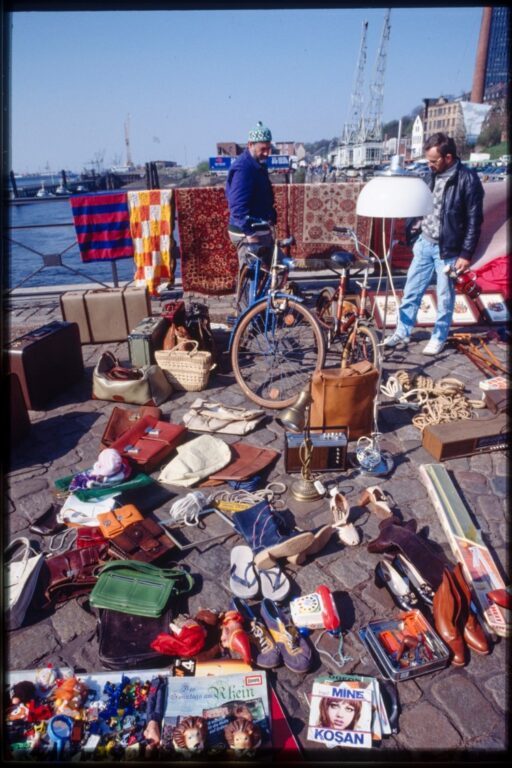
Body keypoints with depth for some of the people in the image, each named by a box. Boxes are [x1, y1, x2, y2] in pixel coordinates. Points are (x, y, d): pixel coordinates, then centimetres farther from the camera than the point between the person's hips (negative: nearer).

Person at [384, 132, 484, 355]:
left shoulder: (468, 179, -13)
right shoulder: (433, 175, 4)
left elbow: (475, 220, -11)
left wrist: (466, 254, -13)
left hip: (447, 249, -5)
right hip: (424, 243, 6)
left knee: (444, 297, 7)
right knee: (411, 291, 10)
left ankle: (439, 338, 22)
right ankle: (402, 332, 24)